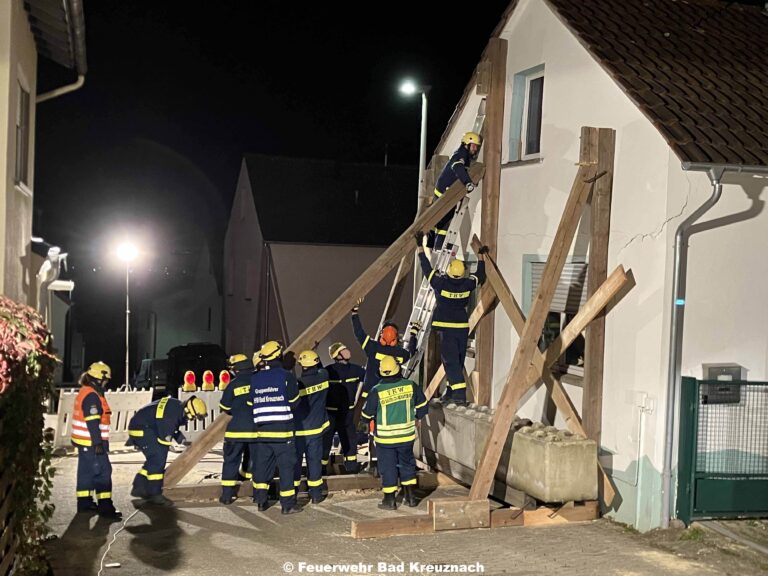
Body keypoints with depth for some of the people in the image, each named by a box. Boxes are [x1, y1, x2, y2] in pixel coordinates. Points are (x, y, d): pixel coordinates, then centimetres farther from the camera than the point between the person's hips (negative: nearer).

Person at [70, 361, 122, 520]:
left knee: (86, 471, 15)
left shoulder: (84, 393, 14)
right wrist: (98, 443, -22)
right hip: (92, 443, -10)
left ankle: (84, 502, 23)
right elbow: (92, 423, -23)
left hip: (84, 442, 10)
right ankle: (105, 506, -9)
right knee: (103, 472, -9)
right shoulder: (92, 396, -18)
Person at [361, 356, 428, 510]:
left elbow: (367, 415, -7)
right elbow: (422, 407, 4)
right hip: (407, 435, 3)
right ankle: (410, 497, 24)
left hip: (385, 437, -2)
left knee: (388, 467, 10)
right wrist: (415, 417, 22)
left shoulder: (377, 391, -17)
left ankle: (390, 500, 17)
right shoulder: (410, 386, -9)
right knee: (407, 464, 19)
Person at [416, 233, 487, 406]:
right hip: (463, 327, 5)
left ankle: (460, 394, -19)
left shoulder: (441, 283, -13)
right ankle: (451, 391, 25)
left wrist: (420, 247, 5)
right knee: (458, 361, 14)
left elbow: (427, 269, -3)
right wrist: (481, 256, 31)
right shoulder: (467, 285, -2)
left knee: (451, 361, -7)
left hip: (447, 328, -4)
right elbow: (480, 275, 17)